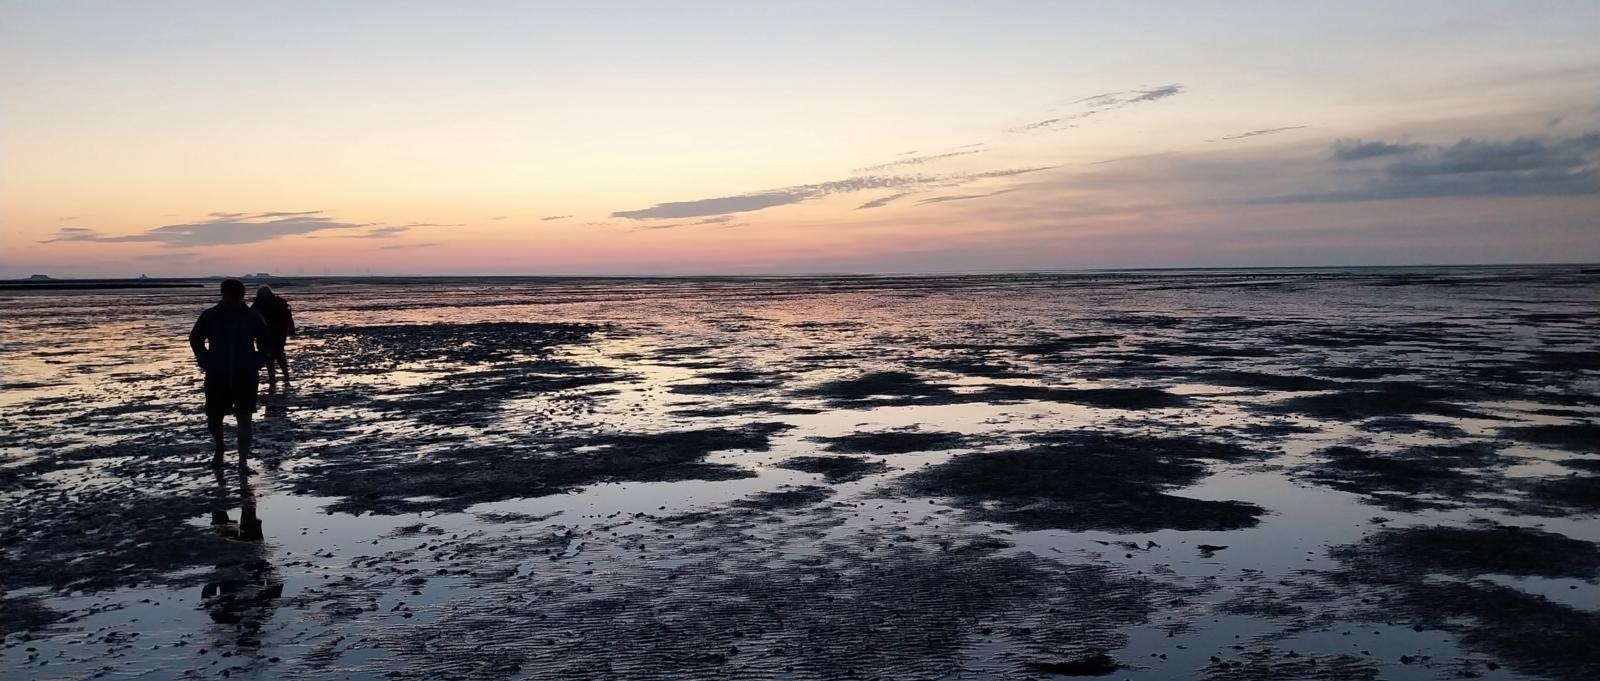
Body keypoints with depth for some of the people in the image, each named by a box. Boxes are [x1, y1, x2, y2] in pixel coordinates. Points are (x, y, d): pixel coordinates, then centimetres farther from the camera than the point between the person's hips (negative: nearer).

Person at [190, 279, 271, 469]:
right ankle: (219, 450, 35)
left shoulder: (252, 317, -2)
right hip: (217, 376, 1)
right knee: (214, 418, 6)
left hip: (246, 376, -1)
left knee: (244, 418, -5)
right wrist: (206, 363, 4)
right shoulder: (210, 316, -2)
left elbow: (266, 342, 11)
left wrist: (256, 364, 2)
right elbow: (195, 339, 12)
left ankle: (243, 462, -3)